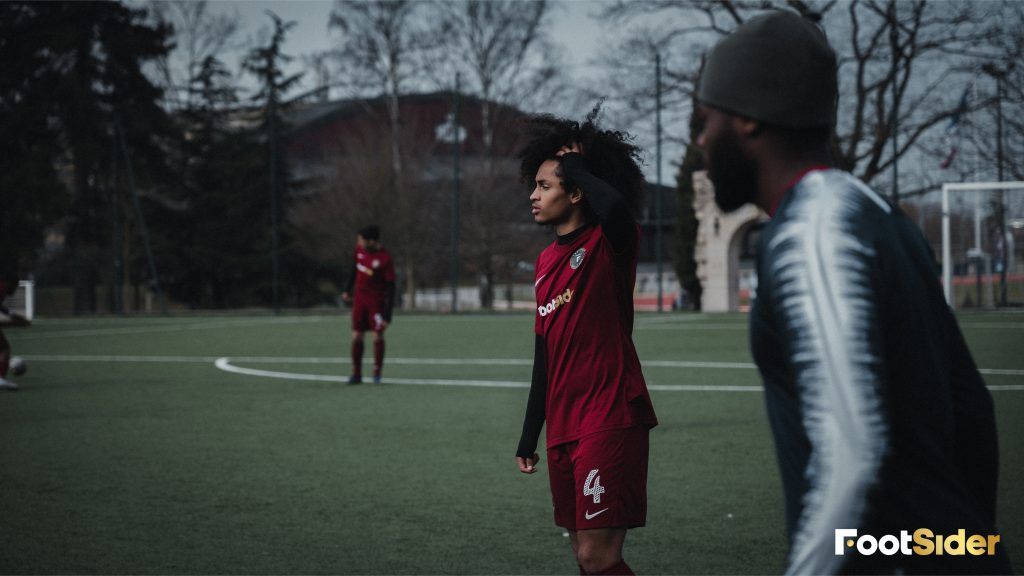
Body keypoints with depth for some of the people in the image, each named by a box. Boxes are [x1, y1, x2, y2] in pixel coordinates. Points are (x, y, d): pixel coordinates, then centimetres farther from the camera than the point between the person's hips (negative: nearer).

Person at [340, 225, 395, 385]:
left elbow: (390, 288, -17)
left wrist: (387, 316, -19)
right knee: (356, 336, 2)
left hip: (377, 301, -5)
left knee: (378, 337, -6)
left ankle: (377, 372, 9)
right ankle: (356, 373, 9)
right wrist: (347, 290, 19)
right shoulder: (360, 250, -2)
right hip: (359, 298, 5)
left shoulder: (385, 259, -19)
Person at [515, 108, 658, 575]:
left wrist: (574, 166, -16)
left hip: (609, 420, -8)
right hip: (563, 429, 8)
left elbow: (615, 205, -34)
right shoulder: (546, 262, 15)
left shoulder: (609, 243, -7)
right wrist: (530, 432, 21)